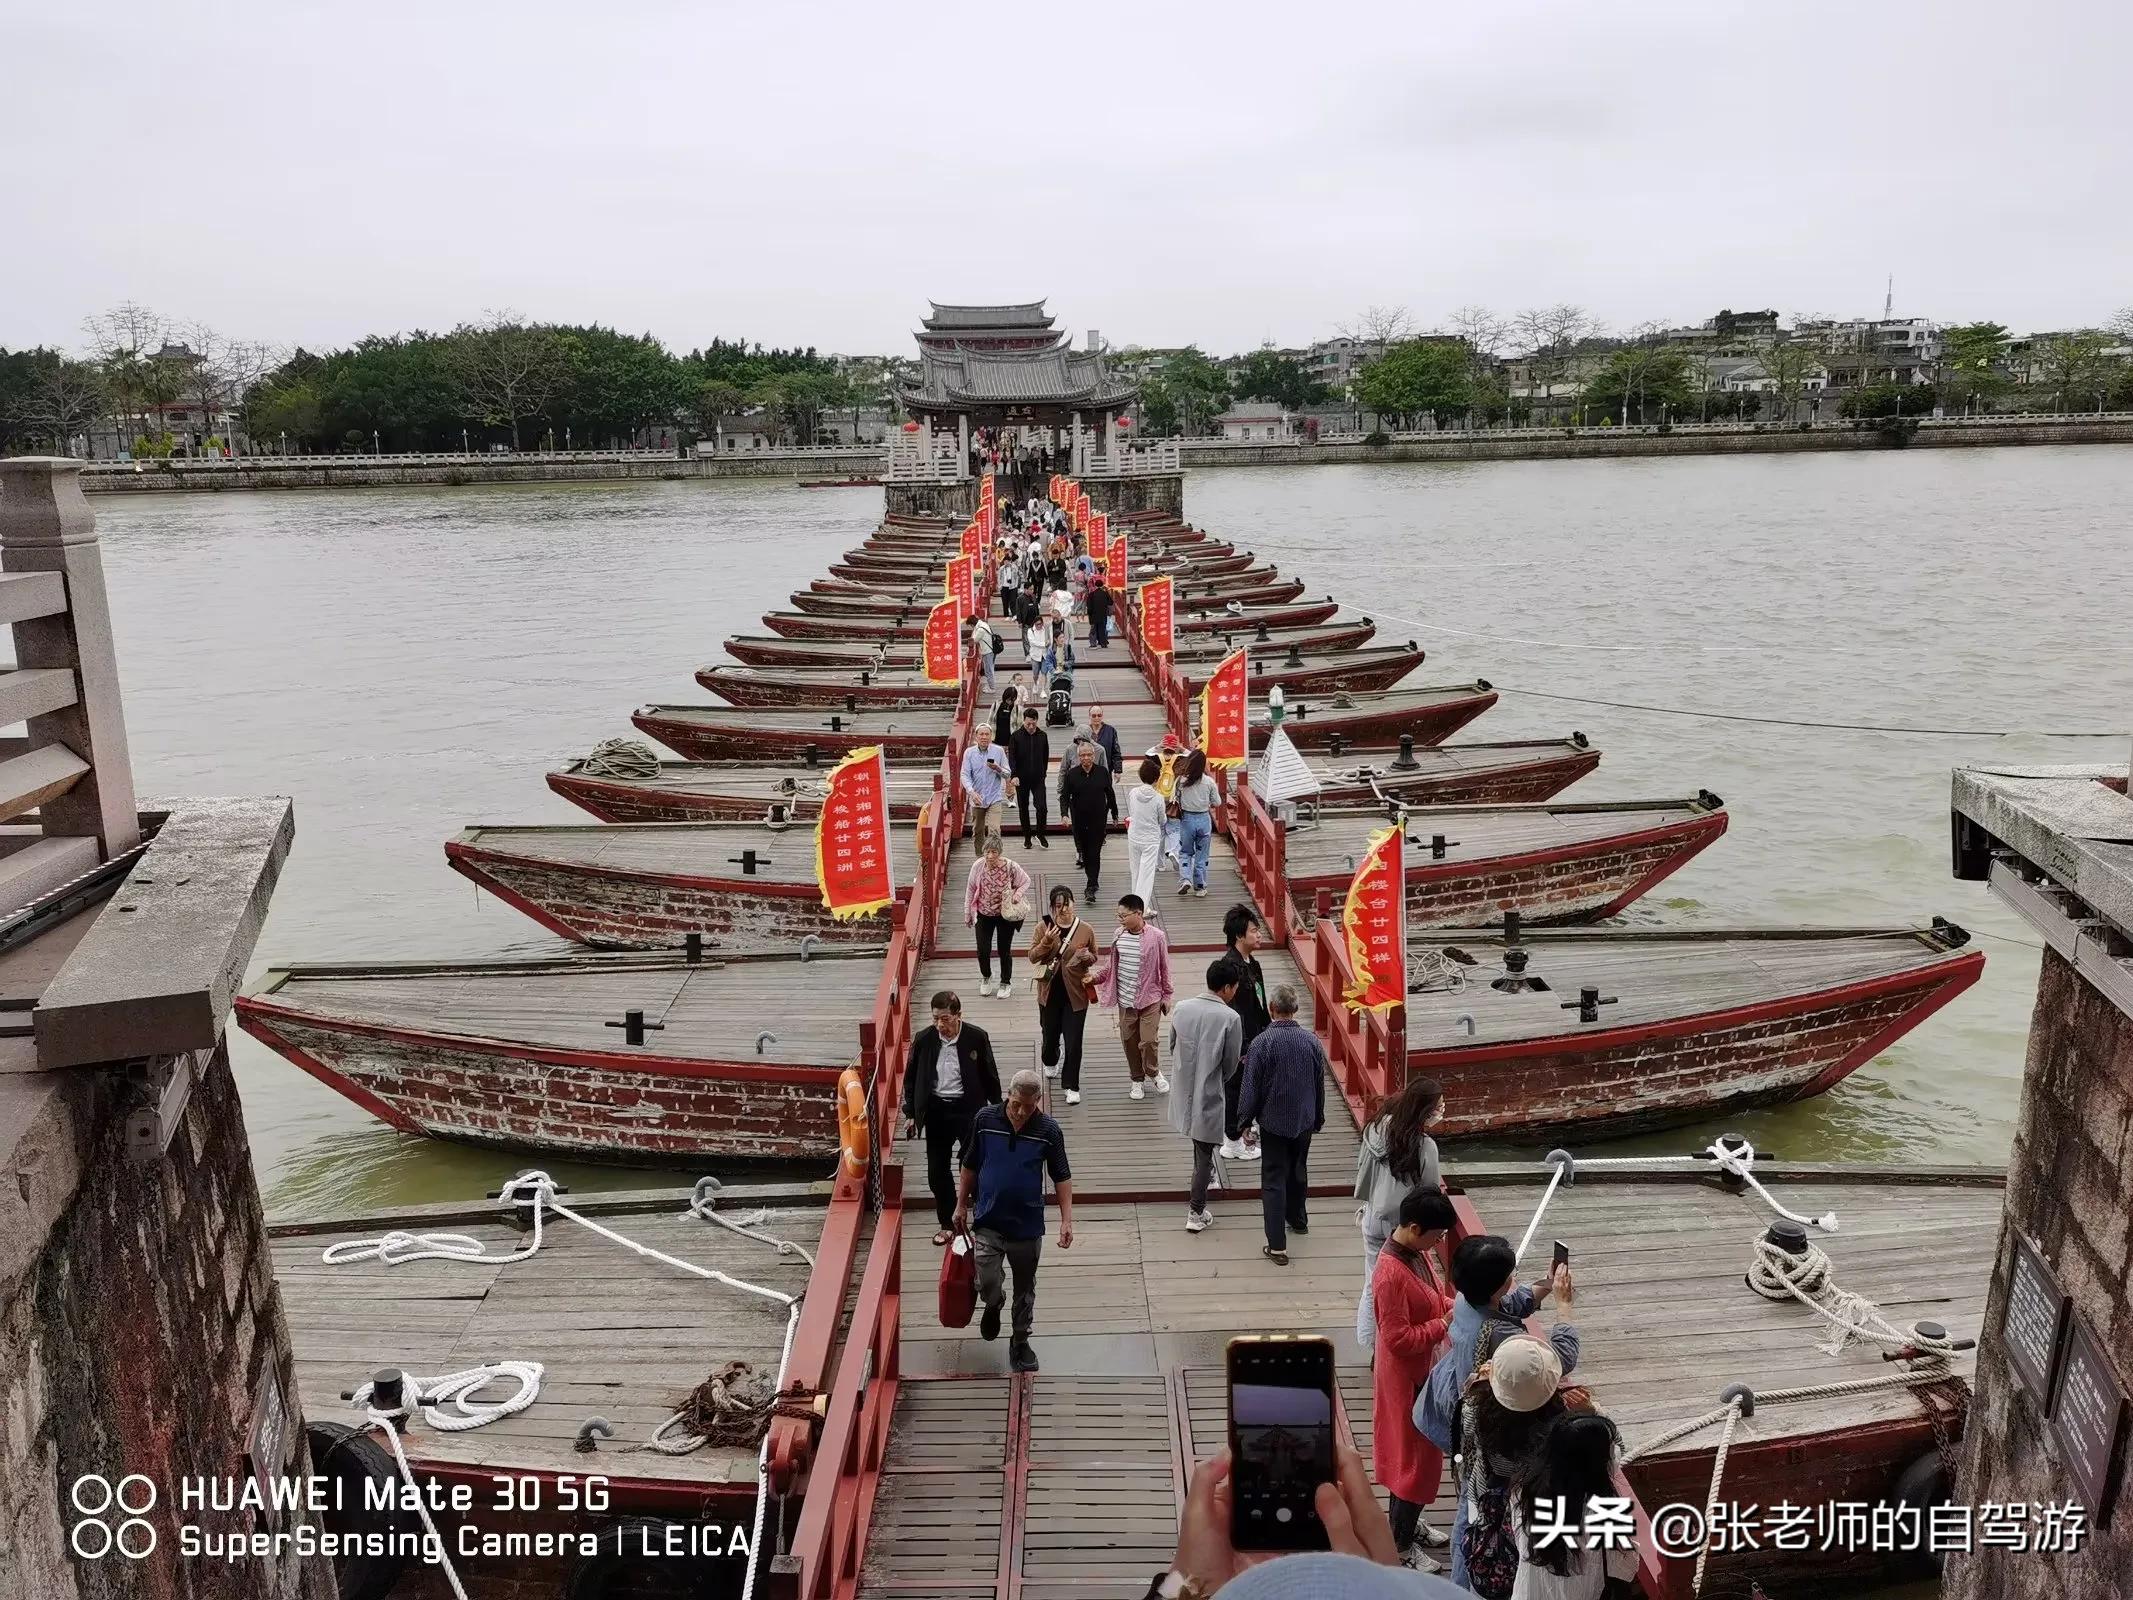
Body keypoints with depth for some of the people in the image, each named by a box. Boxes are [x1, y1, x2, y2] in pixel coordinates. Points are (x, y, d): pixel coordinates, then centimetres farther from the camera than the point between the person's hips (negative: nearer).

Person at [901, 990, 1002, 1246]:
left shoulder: (977, 1037, -10)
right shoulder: (923, 1039, -5)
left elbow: (990, 1077, 0)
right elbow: (911, 1078, 6)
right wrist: (910, 1114, 6)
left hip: (969, 1109, -3)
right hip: (936, 1111, 3)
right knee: (937, 1172, 9)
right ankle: (947, 1224, 26)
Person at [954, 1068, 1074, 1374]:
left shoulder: (1048, 1130, -9)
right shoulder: (985, 1120, -8)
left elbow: (1061, 1177, -1)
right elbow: (970, 1166, 6)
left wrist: (1067, 1220, -6)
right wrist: (961, 1205, 9)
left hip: (1027, 1224, 0)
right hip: (988, 1221, 0)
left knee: (1025, 1289, 11)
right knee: (986, 1284, -8)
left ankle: (1020, 1341, 33)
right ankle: (993, 1305, 28)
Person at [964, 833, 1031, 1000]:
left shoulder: (1011, 867, -20)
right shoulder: (978, 866, -15)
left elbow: (1026, 881, -3)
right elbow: (970, 889, -2)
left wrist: (1018, 894, -23)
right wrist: (967, 914, 3)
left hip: (1005, 914, -1)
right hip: (984, 914, 2)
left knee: (1005, 950, 10)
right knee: (983, 950, 4)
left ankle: (1006, 983, 34)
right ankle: (986, 977, 36)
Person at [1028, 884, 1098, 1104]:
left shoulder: (1086, 930, -7)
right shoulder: (1043, 927, -5)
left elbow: (1094, 958, 5)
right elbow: (1033, 957, -5)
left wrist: (1087, 957, -18)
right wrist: (1046, 942, -22)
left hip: (1075, 993, -2)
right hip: (1050, 992, 2)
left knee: (1073, 1041, -3)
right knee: (1050, 1033, 20)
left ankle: (1072, 1086, 8)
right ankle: (1051, 1062, 52)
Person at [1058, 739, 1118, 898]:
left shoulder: (1102, 772, -4)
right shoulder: (1071, 774, -5)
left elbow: (1110, 794, 7)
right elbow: (1064, 796, -3)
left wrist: (1114, 814, 14)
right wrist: (1064, 814, -18)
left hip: (1098, 818, -2)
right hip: (1079, 819, 2)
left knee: (1094, 852, -6)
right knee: (1083, 849, 13)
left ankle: (1091, 887, -6)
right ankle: (1092, 879, 35)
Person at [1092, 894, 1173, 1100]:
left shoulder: (1156, 937, -12)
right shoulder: (1119, 935, 0)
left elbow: (1164, 968, -4)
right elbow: (1111, 964, 9)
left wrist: (1166, 996, 0)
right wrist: (1095, 977, -5)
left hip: (1150, 999, -4)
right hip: (1125, 1000, 4)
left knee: (1149, 1040, -6)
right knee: (1129, 1041, 10)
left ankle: (1154, 1072, 22)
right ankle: (1137, 1080, 28)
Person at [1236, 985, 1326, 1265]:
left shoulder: (1262, 1043, -19)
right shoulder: (1312, 1040, -6)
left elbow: (1251, 1087, -13)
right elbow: (1320, 1084, 6)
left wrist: (1245, 1121, 1)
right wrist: (1318, 1118, 19)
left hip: (1273, 1121, -4)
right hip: (1304, 1120, 4)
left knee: (1274, 1180, 1)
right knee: (1298, 1171, 25)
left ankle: (1277, 1245, -2)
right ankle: (1297, 1218, 45)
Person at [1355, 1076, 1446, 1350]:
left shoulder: (1378, 1128, -8)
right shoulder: (1424, 1145, -26)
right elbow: (1430, 1194, -16)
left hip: (1374, 1218, 5)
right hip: (1405, 1226, -5)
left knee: (1373, 1283, 18)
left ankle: (1367, 1343, 29)